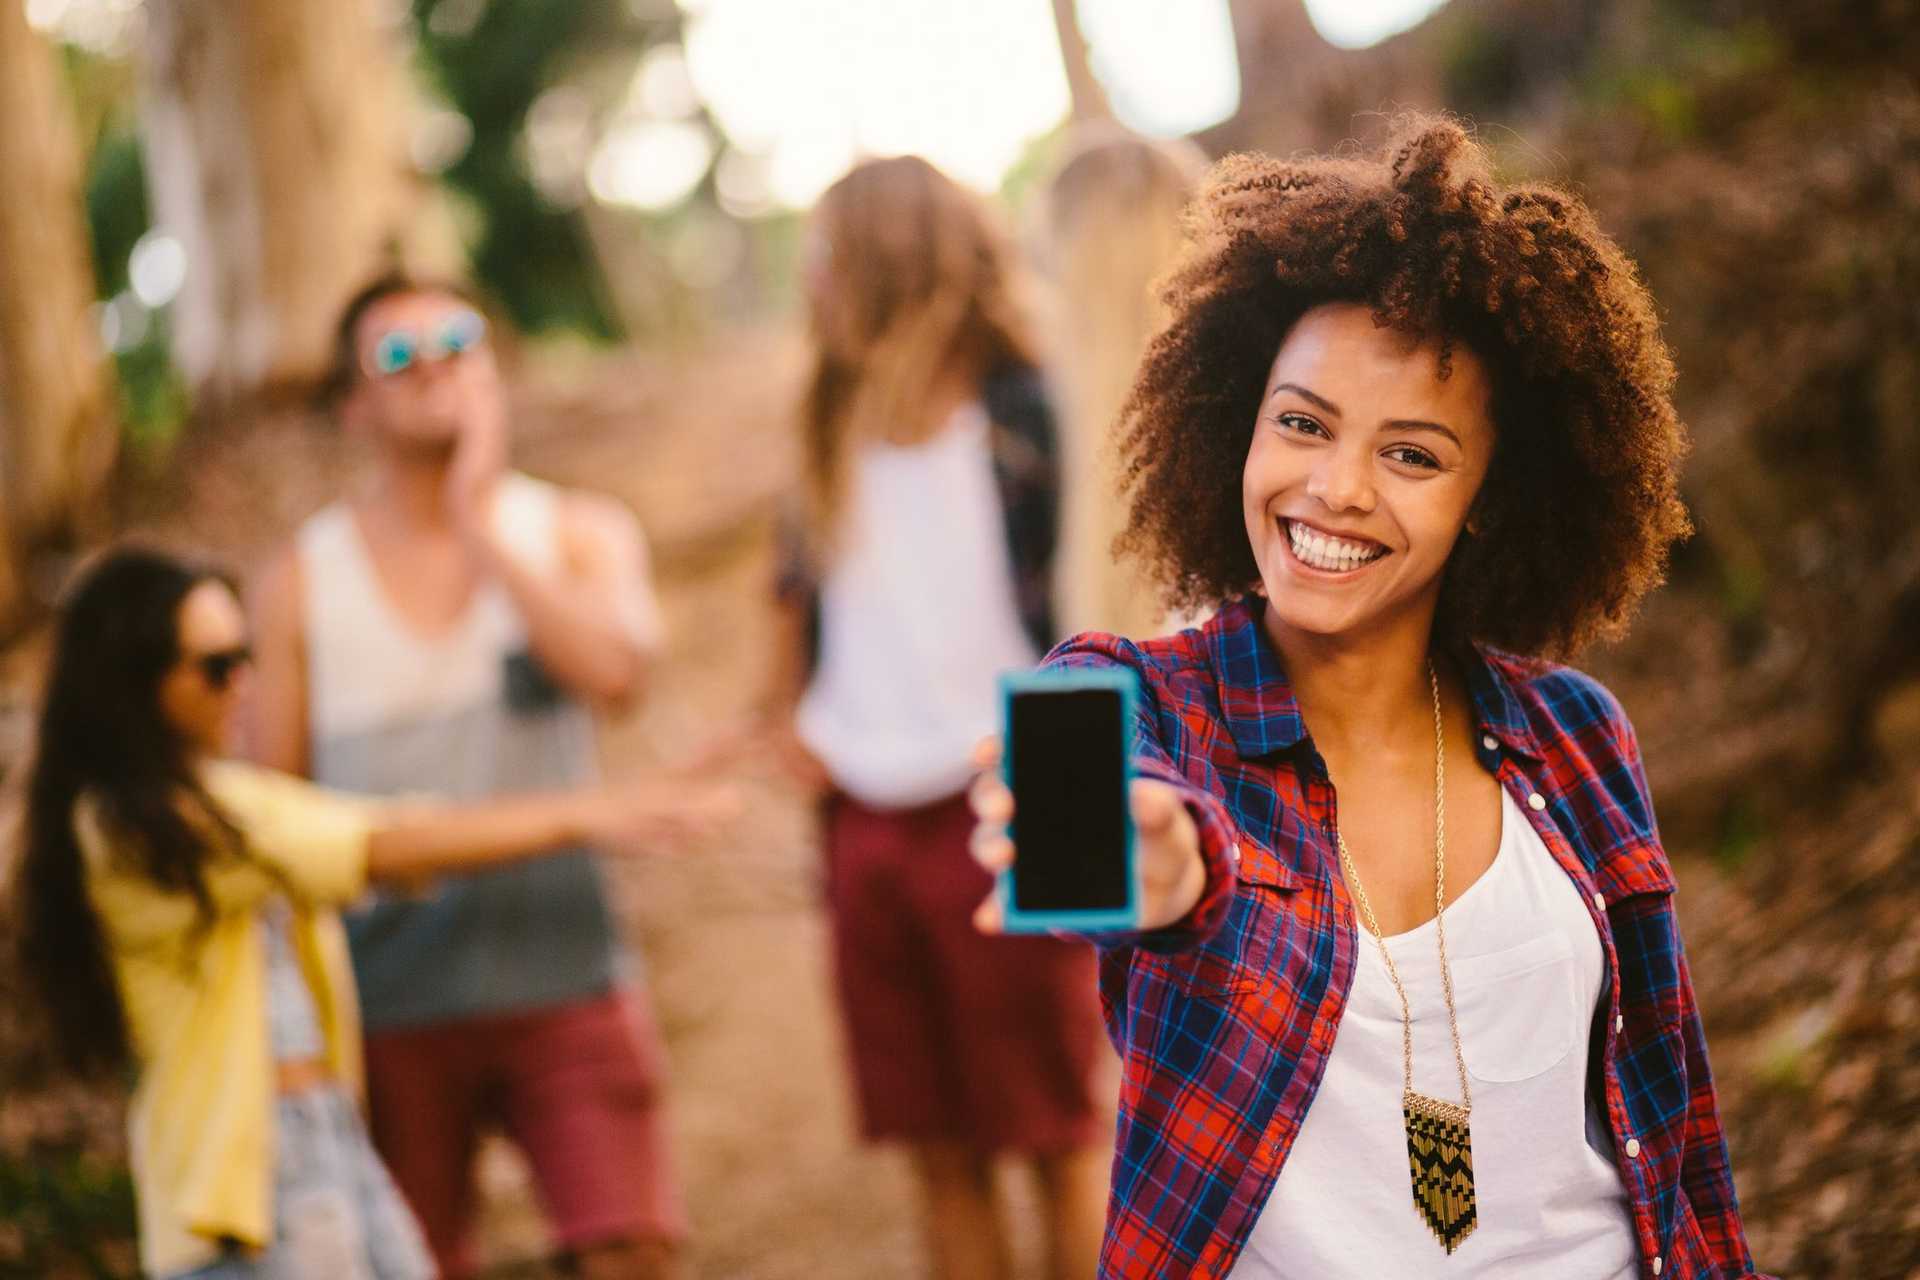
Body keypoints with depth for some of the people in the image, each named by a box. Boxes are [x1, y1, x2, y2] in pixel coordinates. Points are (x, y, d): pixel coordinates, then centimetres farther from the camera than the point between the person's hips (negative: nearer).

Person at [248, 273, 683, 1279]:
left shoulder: (577, 535, 4)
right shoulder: (302, 581, 3)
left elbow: (616, 670, -18)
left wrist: (481, 527, -13)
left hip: (565, 979, 0)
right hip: (388, 999, 1)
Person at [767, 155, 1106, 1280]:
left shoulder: (1024, 420, -8)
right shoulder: (845, 440, 13)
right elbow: (806, 603, 27)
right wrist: (800, 720, 13)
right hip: (867, 826, 6)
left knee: (1064, 1143, 2)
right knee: (941, 1153, 10)